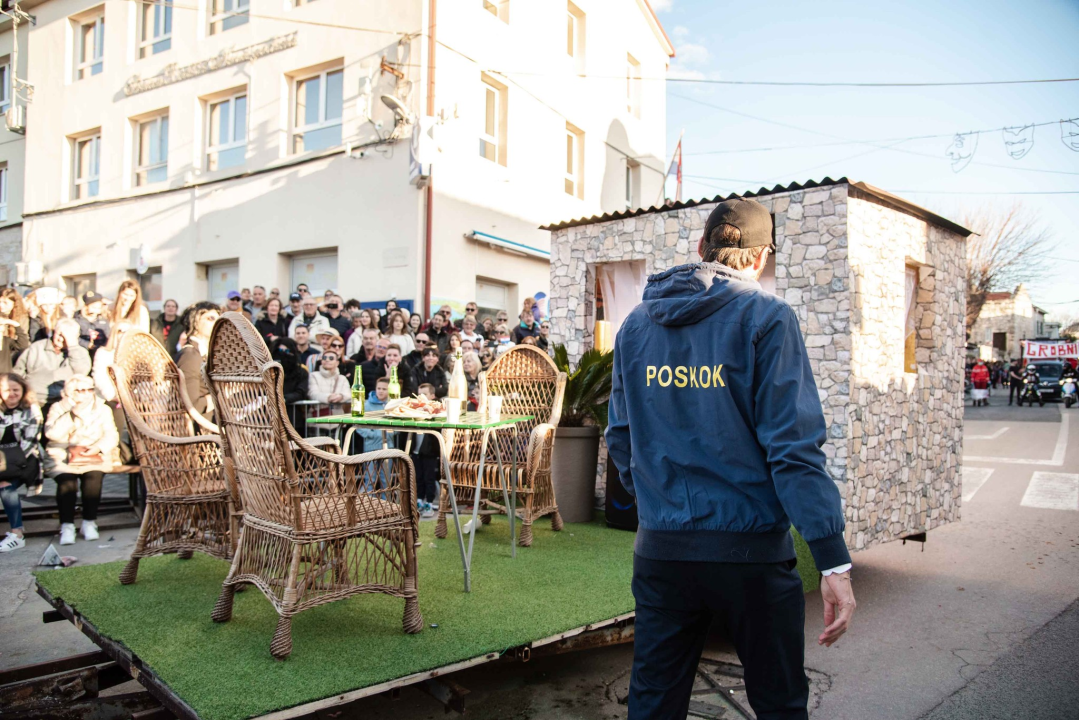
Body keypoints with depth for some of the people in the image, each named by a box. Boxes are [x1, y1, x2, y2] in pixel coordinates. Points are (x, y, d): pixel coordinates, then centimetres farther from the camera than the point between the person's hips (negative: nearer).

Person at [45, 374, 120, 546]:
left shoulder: (103, 409, 12)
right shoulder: (58, 409, 8)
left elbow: (111, 436, 2)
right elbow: (53, 434, -9)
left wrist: (98, 447, -18)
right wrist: (72, 414, -17)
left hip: (94, 457, 1)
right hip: (63, 457, 0)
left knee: (93, 476, -31)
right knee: (67, 479, -31)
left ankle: (90, 522, -20)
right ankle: (67, 526, -24)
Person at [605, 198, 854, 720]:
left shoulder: (636, 324, 7)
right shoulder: (766, 317, -7)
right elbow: (792, 446, -15)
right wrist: (834, 560, -13)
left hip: (660, 552, 4)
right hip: (749, 549, -3)